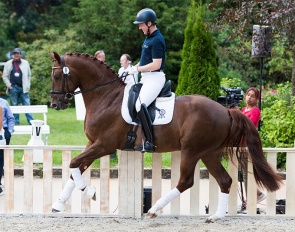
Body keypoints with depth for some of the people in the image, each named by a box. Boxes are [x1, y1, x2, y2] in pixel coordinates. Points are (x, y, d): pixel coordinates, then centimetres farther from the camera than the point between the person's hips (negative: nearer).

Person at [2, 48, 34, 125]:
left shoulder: (25, 63, 8)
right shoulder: (8, 64, 7)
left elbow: (29, 75, 11)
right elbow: (5, 76, 8)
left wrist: (28, 86, 3)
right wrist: (8, 85, -3)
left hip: (23, 88, 0)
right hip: (13, 88, 0)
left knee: (27, 105, -2)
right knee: (14, 106, 4)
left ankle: (31, 121, -2)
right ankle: (16, 122, 10)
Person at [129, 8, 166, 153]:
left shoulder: (157, 40, -16)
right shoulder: (148, 38, 15)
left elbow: (156, 64, -21)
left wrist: (137, 69, -15)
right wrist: (134, 68, 8)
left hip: (155, 78, -11)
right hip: (146, 78, 11)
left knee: (140, 105, -26)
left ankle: (149, 142, -27)